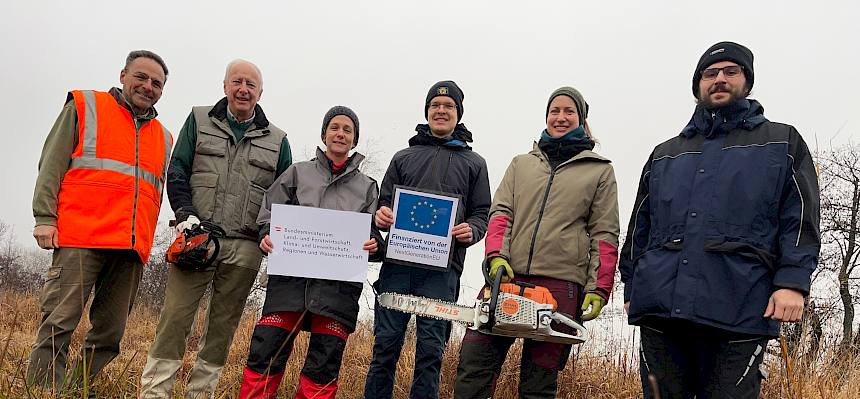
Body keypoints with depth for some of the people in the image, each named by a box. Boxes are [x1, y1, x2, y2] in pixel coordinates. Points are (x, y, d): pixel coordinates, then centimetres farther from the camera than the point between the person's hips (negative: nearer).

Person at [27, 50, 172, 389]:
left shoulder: (163, 138, 22)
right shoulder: (85, 106, 11)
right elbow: (52, 163, 4)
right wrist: (45, 217, -6)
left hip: (130, 248, 4)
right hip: (81, 238, -4)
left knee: (109, 335, 5)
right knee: (59, 324, -6)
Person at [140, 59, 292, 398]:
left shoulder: (277, 141, 13)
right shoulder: (200, 120, 12)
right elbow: (177, 171, 6)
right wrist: (185, 214, -9)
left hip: (245, 248, 2)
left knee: (223, 326, 6)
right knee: (175, 317, -5)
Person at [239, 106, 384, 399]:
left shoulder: (366, 186, 18)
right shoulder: (298, 172, 18)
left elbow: (376, 233, 14)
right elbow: (268, 215, 15)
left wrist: (374, 245, -9)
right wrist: (267, 236, -6)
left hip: (339, 281, 0)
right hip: (291, 276, 0)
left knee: (323, 368, -1)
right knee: (265, 354, -7)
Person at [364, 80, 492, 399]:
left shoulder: (474, 163, 16)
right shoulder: (403, 157, 19)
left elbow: (482, 214, 13)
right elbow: (384, 202, 18)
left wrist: (471, 231, -9)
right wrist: (381, 215, -5)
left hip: (442, 268, -1)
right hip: (397, 263, 1)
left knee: (430, 349, 0)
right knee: (386, 343, 1)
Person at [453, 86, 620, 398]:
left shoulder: (600, 170, 12)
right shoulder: (521, 163, 19)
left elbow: (605, 235, 6)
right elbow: (501, 212, 9)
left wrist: (599, 290, -3)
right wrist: (496, 256, -9)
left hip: (561, 286, -2)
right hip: (508, 276, 2)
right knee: (474, 360, -7)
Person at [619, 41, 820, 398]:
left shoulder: (783, 142, 15)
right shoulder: (664, 154, 23)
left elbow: (800, 218, 3)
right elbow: (640, 227, 20)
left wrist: (792, 282, -10)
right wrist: (632, 288, 13)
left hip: (738, 311, -3)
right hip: (659, 306, 3)